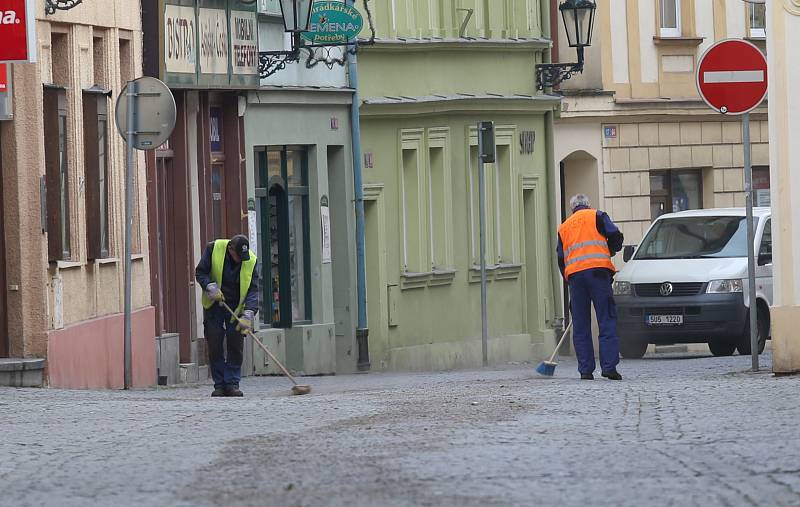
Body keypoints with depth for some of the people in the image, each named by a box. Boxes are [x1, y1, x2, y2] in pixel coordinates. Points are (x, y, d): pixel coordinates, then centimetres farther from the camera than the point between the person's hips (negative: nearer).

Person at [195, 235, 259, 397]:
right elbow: (200, 272, -7)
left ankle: (232, 383, 1)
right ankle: (219, 385, 4)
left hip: (236, 307, 0)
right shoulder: (214, 249, -14)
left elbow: (252, 290, -16)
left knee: (236, 346, -4)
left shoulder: (251, 261, -13)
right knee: (214, 345, -2)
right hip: (214, 305, 0)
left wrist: (248, 314, -27)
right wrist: (211, 287, -25)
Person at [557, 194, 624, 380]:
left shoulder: (564, 227, 25)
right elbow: (616, 236, 1)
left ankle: (585, 369, 3)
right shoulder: (597, 216, 13)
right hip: (598, 270, -3)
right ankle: (609, 366, -13)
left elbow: (561, 259, 22)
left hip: (574, 274, 3)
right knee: (607, 320, -3)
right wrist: (611, 251, 21)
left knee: (580, 325, 7)